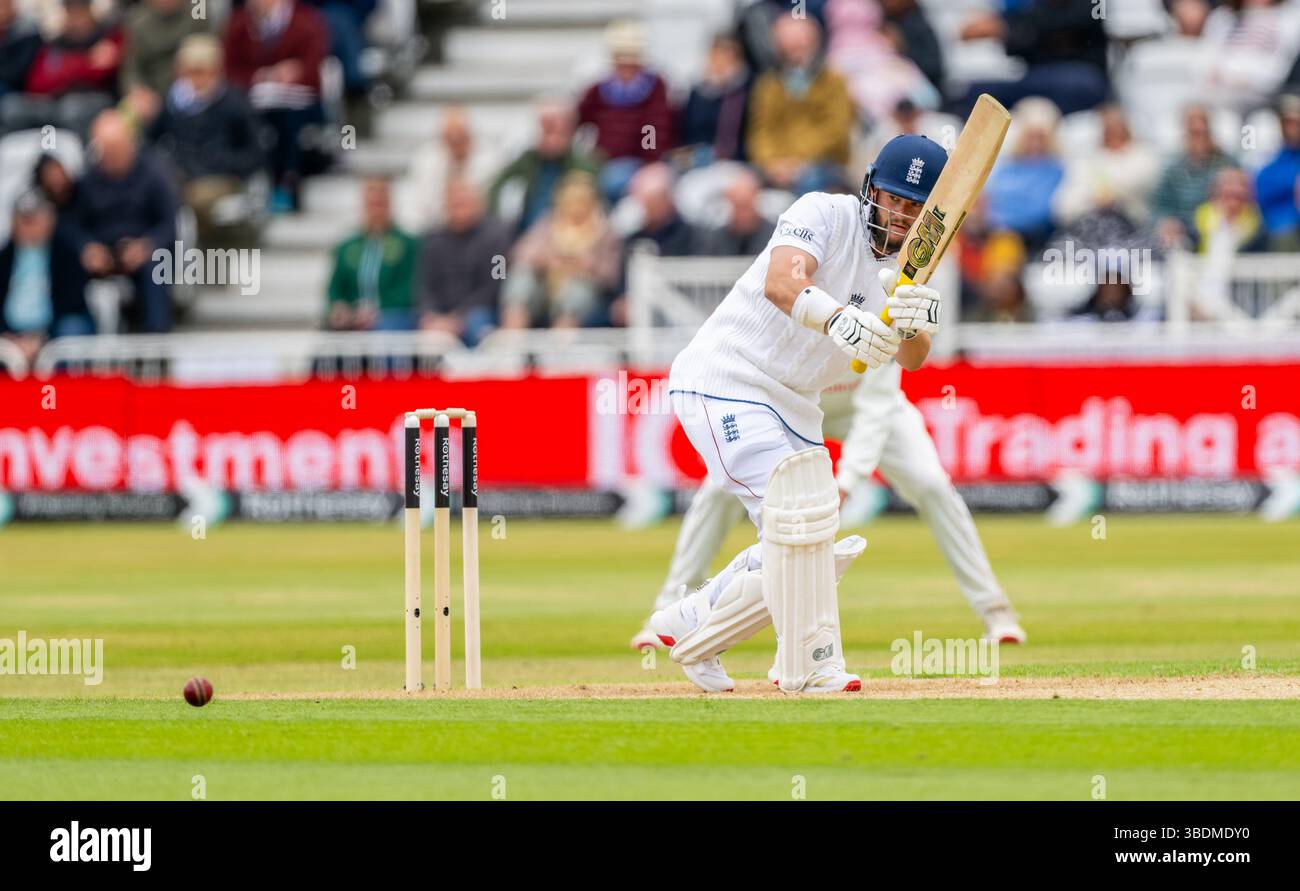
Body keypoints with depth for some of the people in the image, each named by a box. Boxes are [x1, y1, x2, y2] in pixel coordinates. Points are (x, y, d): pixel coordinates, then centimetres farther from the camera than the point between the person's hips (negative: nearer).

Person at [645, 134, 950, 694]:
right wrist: (838, 319, -54)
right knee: (798, 509, -23)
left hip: (791, 406, 8)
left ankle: (690, 627, 26)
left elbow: (910, 359, -15)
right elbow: (783, 281, -35)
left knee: (816, 552, 11)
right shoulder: (826, 215, -15)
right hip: (725, 382, -8)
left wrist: (914, 327, -39)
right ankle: (810, 665, -15)